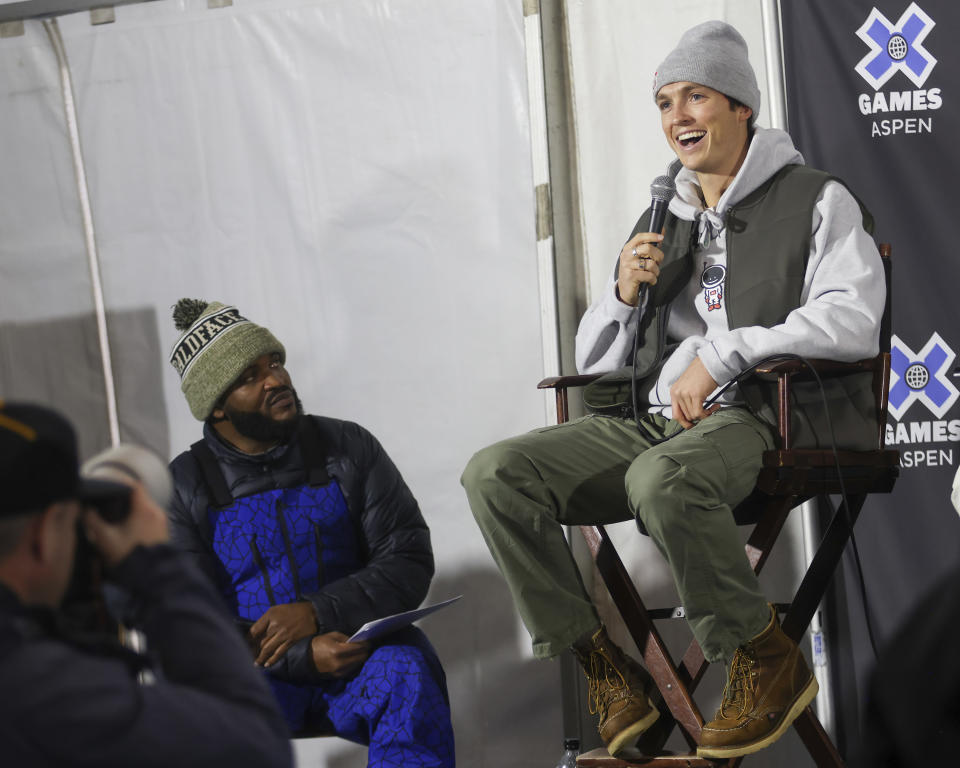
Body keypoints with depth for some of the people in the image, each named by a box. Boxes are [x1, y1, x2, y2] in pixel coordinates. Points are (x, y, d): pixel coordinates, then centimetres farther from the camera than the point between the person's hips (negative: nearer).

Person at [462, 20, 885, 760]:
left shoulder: (816, 201, 7)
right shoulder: (660, 224, 25)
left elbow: (852, 320, -11)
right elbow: (597, 364, 25)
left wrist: (721, 355, -16)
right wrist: (625, 293, 3)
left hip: (762, 419, -6)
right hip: (650, 421, 6)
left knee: (661, 477, -41)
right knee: (496, 474, -18)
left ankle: (770, 661, -19)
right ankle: (607, 672, -13)